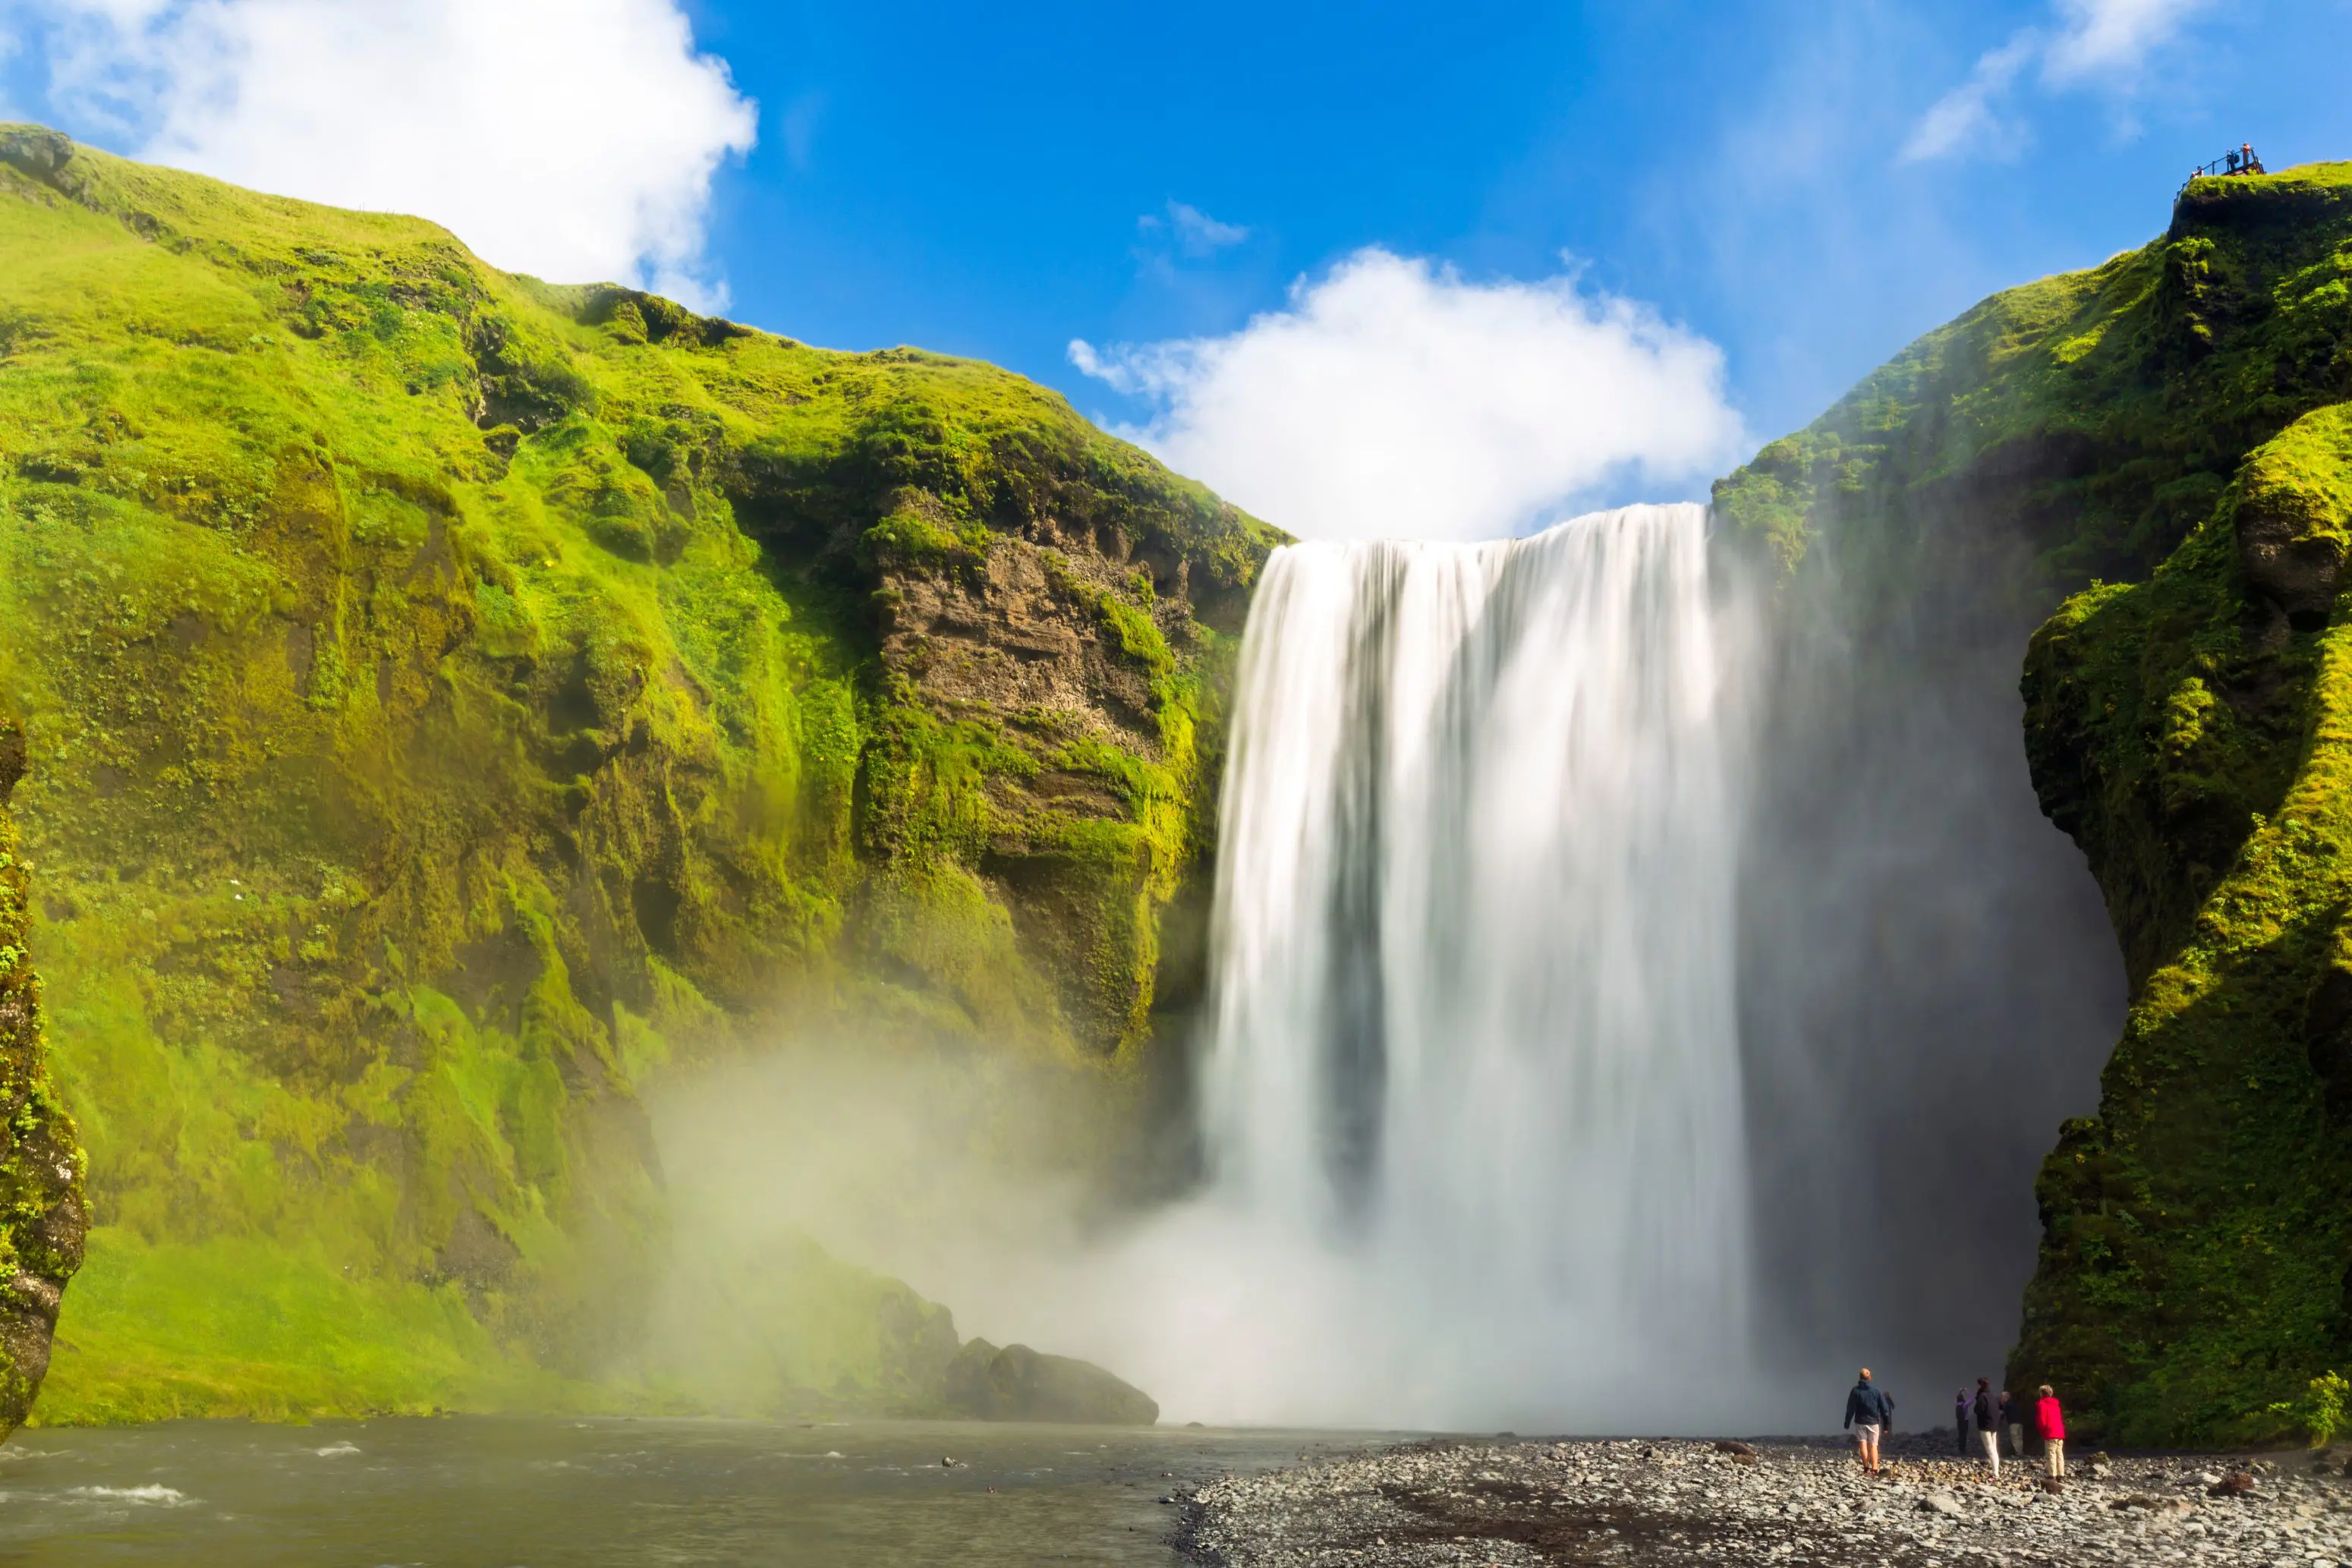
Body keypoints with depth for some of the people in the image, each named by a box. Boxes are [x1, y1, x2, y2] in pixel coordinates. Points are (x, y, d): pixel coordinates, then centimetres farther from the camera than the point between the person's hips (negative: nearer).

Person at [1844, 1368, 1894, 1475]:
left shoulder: (1856, 1391, -2)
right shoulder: (1877, 1390, 1)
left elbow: (1850, 1408, -2)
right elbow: (1885, 1409, 1)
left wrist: (1847, 1423, 4)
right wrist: (1886, 1425, 6)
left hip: (1860, 1422, -1)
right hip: (1874, 1422, 1)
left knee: (1863, 1444, 3)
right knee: (1873, 1445, 5)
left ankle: (1866, 1468, -8)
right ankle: (1874, 1469, -6)